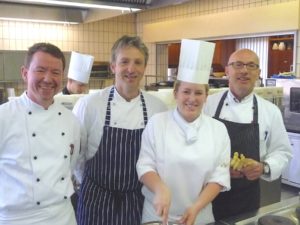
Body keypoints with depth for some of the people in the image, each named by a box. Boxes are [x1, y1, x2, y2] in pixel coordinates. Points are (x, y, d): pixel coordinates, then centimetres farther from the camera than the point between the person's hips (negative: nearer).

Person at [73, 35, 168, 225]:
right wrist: (93, 187, 6)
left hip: (140, 201, 2)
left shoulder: (159, 108, -5)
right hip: (97, 201, -2)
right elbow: (75, 154, -2)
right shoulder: (88, 105, -12)